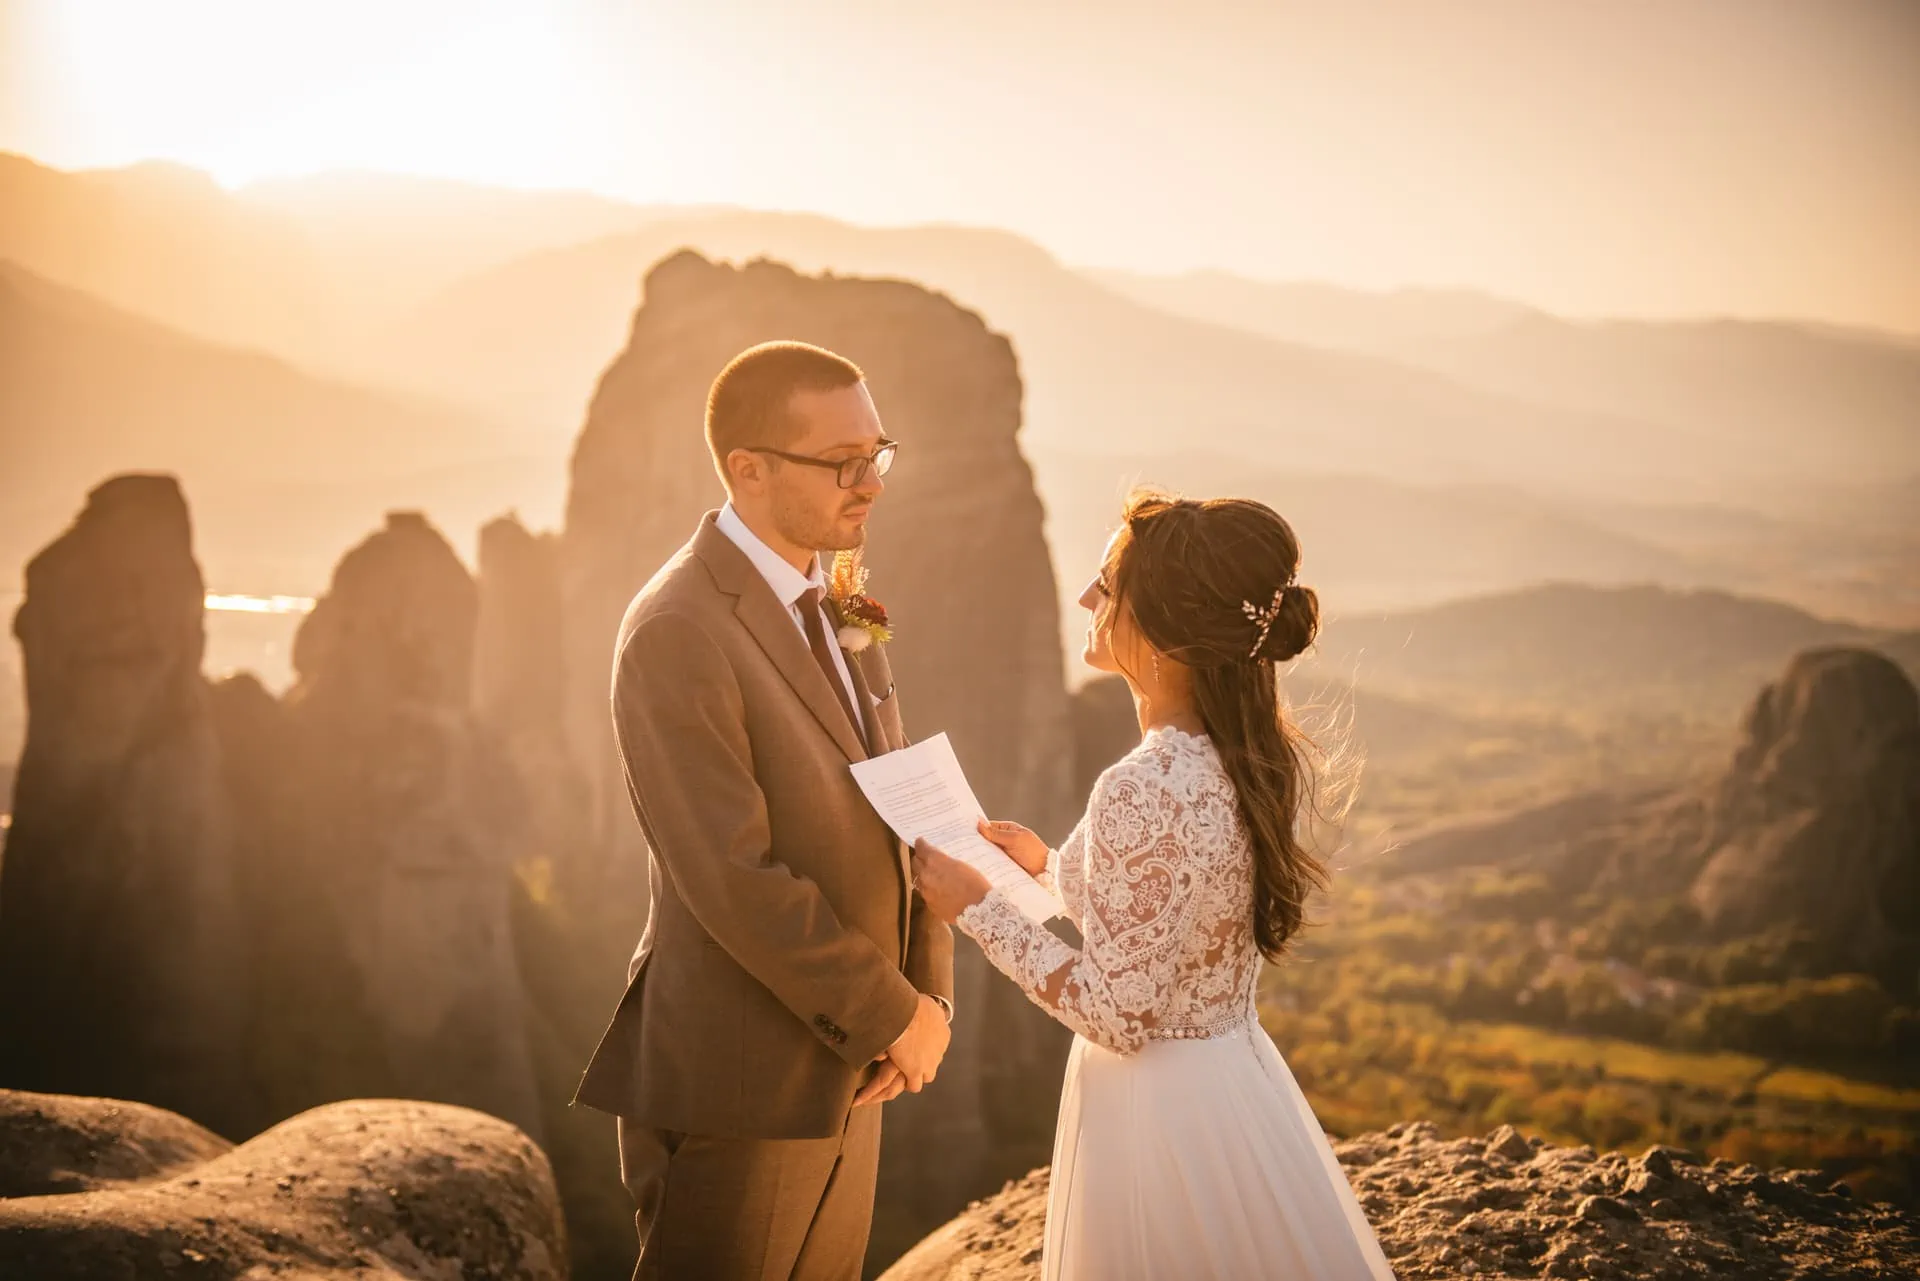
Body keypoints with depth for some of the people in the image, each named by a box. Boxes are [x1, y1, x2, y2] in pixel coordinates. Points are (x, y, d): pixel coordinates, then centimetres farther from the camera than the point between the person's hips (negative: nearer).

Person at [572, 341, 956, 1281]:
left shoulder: (839, 612, 8)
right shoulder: (676, 631, -19)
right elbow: (735, 881, -24)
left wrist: (930, 993, -3)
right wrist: (893, 1016, -15)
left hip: (842, 1077, 8)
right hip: (736, 1091, -8)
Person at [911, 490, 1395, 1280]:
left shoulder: (1144, 791, -27)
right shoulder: (1250, 757, 0)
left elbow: (1119, 1015, -22)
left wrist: (978, 907, -15)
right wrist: (1051, 865, 16)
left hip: (1160, 1113, -8)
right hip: (1237, 1075, 8)